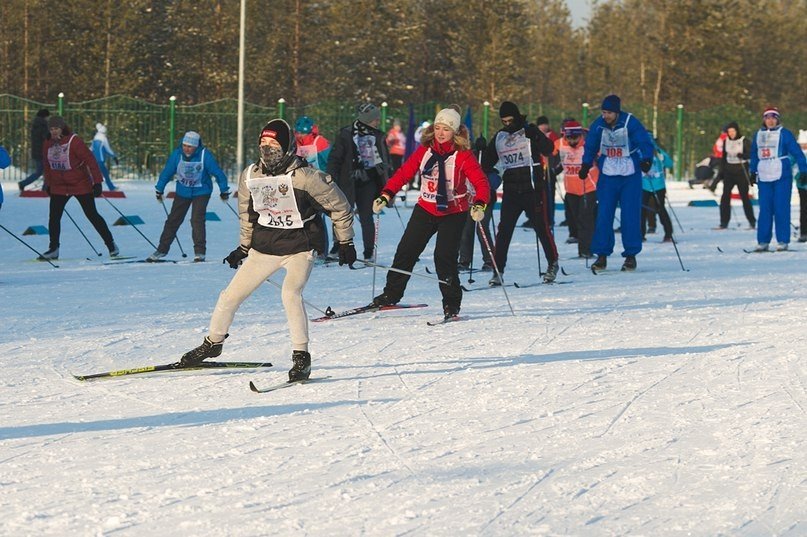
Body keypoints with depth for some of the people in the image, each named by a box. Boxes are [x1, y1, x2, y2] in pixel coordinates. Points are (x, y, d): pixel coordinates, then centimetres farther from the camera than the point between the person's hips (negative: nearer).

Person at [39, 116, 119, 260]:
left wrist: (97, 182, -21)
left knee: (92, 215, -1)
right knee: (54, 217, -1)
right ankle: (53, 249, 11)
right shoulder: (48, 144, 1)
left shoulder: (74, 141, -17)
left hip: (81, 184, -5)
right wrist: (48, 184, 17)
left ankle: (111, 244, 9)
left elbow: (90, 160, -18)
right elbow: (47, 165, 14)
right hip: (58, 187, 5)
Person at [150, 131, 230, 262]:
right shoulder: (177, 154, -15)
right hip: (182, 192, 3)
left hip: (201, 192, -3)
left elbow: (218, 173, -11)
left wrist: (224, 191, -5)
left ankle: (200, 252, -11)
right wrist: (159, 190, 7)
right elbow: (167, 172, -2)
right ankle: (162, 250, 16)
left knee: (197, 219, -17)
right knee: (173, 220, 6)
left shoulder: (205, 155, -22)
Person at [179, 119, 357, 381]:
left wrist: (345, 242, -2)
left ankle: (301, 356, -18)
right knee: (232, 294, 6)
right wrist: (243, 247, 20)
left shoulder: (305, 177, -19)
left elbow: (339, 206, -7)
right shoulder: (250, 176, -3)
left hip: (299, 247, -5)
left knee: (290, 293, -28)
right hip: (264, 245, 5)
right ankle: (213, 343, 30)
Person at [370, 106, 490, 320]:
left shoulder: (463, 155, -11)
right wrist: (386, 196, -10)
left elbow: (481, 182, -17)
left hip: (453, 212, -5)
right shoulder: (425, 150, 0)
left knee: (444, 256, -14)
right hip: (425, 208, 5)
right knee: (406, 251, 7)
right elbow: (404, 172, 1)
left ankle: (452, 305, -2)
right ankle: (391, 294, 22)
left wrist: (479, 204, -35)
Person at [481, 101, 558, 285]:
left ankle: (553, 264, 19)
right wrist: (484, 150, -1)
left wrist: (536, 137, -28)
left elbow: (548, 149, -13)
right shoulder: (499, 137, 12)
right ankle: (498, 270, -2)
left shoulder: (529, 131, -1)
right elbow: (488, 164, 17)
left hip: (533, 189, -4)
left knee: (541, 226, 1)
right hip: (510, 191, 4)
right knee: (504, 230, -4)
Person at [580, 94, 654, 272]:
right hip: (607, 176, 3)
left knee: (630, 216, -4)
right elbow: (590, 147, 10)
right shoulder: (598, 125, -5)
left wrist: (646, 160, -28)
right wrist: (586, 166, 7)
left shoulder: (630, 123, -15)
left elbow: (645, 143, -13)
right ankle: (601, 255, 2)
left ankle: (631, 255, 4)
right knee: (603, 215, -2)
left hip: (630, 176, -3)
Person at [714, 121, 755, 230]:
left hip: (741, 171, -4)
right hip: (729, 171, 4)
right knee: (725, 196, -4)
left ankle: (752, 221, 5)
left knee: (744, 196, -4)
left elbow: (751, 153, -11)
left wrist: (742, 155, -30)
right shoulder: (726, 142, 10)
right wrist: (721, 172, 14)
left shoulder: (744, 141, -5)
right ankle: (724, 222, 0)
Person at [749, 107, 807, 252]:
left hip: (782, 176, -4)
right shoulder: (758, 135, 12)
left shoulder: (784, 134, -3)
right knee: (765, 209, 3)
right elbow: (754, 155, 22)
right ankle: (763, 241, 6)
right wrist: (753, 172, 22)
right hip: (764, 177, 4)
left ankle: (783, 241, -1)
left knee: (781, 209, -5)